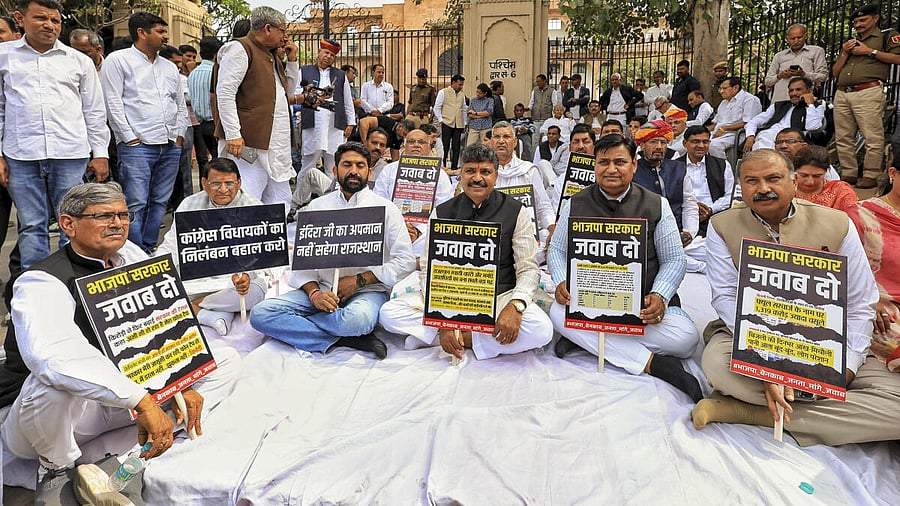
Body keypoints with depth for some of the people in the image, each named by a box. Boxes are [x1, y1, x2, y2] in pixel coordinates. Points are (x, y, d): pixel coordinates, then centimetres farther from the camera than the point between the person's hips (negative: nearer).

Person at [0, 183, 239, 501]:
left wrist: (183, 385, -14)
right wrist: (142, 400, -48)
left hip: (119, 397, 6)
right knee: (55, 379, -41)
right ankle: (57, 470, -9)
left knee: (225, 360, -1)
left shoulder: (131, 257, -2)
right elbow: (55, 356, -42)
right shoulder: (41, 283, -22)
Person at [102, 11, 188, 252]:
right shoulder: (118, 60, 2)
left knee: (160, 203, 8)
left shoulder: (170, 67, 20)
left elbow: (181, 104, 23)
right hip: (137, 145, -6)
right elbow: (113, 103, -5)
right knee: (136, 205, -10)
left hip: (170, 146, 6)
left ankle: (151, 251, 17)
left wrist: (179, 135, 11)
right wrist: (130, 139, -9)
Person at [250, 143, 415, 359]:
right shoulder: (316, 206, 13)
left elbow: (406, 260, -2)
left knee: (357, 319, -40)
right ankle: (345, 339, -19)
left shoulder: (385, 209, 4)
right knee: (261, 313, -19)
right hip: (322, 289, 4)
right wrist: (314, 293, -13)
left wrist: (359, 280, -10)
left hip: (368, 290, -4)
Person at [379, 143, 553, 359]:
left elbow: (528, 268, -2)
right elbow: (430, 270, -2)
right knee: (389, 313, -19)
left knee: (541, 329, -33)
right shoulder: (441, 213, 4)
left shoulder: (517, 212, 1)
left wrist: (515, 306, -25)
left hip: (499, 297, 0)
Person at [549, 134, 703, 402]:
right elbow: (557, 250, 11)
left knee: (685, 337, -28)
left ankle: (587, 338, -18)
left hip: (644, 304, 0)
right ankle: (651, 361, -28)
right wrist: (562, 282, -11)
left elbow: (674, 260, 5)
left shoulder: (657, 206, 5)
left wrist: (660, 296, -14)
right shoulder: (575, 205, 7)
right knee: (558, 312, -34)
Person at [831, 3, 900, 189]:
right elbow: (835, 73, 24)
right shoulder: (851, 42, 29)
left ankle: (871, 175, -9)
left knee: (872, 137, -10)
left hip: (868, 92, -6)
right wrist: (844, 53, 9)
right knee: (843, 138, 3)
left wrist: (870, 51, -4)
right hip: (842, 94, 7)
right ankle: (849, 174, 9)